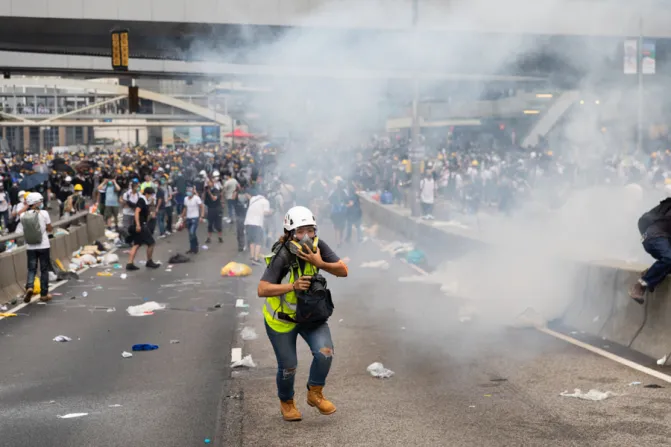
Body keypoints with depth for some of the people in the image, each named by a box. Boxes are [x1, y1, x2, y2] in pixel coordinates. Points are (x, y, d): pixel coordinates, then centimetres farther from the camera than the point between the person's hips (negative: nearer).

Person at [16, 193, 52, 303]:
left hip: (30, 247, 2)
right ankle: (44, 294, 14)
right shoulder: (43, 213, -11)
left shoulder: (23, 216, -3)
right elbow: (50, 229, -2)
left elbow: (20, 232, 3)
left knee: (31, 269, 11)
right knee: (44, 270, 9)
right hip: (43, 245, -2)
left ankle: (29, 287, -15)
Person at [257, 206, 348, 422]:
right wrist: (293, 286, -42)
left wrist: (320, 263, -29)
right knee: (288, 366, 6)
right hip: (282, 317, -4)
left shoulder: (318, 247, -14)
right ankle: (286, 403, 36)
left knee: (325, 353, -15)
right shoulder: (282, 256, -27)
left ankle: (315, 394, 11)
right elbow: (262, 290, -32)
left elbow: (343, 271, -13)